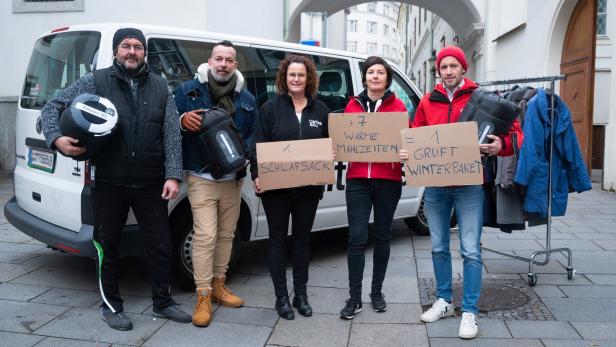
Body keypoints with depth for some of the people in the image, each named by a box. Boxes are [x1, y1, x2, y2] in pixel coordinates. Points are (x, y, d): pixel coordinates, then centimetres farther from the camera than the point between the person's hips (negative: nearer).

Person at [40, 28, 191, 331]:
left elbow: (172, 135, 3)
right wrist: (56, 139, -15)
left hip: (151, 183, 2)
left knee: (160, 243, 8)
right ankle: (111, 305, 28)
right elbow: (52, 106, 5)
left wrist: (173, 175, -5)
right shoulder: (95, 82, 1)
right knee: (107, 244, 10)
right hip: (109, 182, -1)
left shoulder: (160, 87, 7)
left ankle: (162, 302, 26)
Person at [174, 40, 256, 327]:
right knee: (205, 236, -10)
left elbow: (254, 134, 10)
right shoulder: (188, 90, 1)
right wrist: (182, 121, -21)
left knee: (226, 234, 12)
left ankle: (218, 285, 28)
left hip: (233, 177, 4)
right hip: (201, 177, -4)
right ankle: (203, 297, 0)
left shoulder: (247, 98, 10)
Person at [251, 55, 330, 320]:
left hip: (308, 187, 3)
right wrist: (257, 175, -15)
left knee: (302, 239, 12)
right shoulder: (270, 107, 0)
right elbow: (258, 145, -4)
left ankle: (301, 294, 25)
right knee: (278, 239, 6)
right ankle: (281, 297, 17)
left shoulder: (320, 109, 8)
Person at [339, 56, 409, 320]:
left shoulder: (397, 106, 5)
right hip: (357, 179, 1)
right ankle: (354, 298, 5)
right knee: (357, 237, -4)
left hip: (388, 180, 0)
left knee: (382, 237, 10)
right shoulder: (353, 105, 9)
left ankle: (377, 292, 24)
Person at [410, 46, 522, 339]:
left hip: (469, 185, -3)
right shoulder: (427, 102, 8)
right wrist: (410, 153, -8)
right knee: (439, 248, 13)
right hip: (435, 185, 4)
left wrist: (501, 145, -25)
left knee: (470, 251, -1)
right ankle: (443, 301, 28)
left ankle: (469, 311, 11)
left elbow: (514, 133, -4)